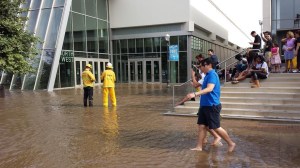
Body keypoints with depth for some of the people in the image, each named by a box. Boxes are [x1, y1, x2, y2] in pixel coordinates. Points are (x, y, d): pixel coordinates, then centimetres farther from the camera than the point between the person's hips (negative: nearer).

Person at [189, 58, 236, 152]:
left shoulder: (212, 74, -17)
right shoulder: (207, 75, 14)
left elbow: (209, 88, -33)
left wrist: (195, 94, -41)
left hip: (212, 106, -9)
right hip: (204, 105, 9)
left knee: (216, 128, -1)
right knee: (201, 126, 7)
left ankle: (231, 144, 16)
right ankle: (199, 147, 12)